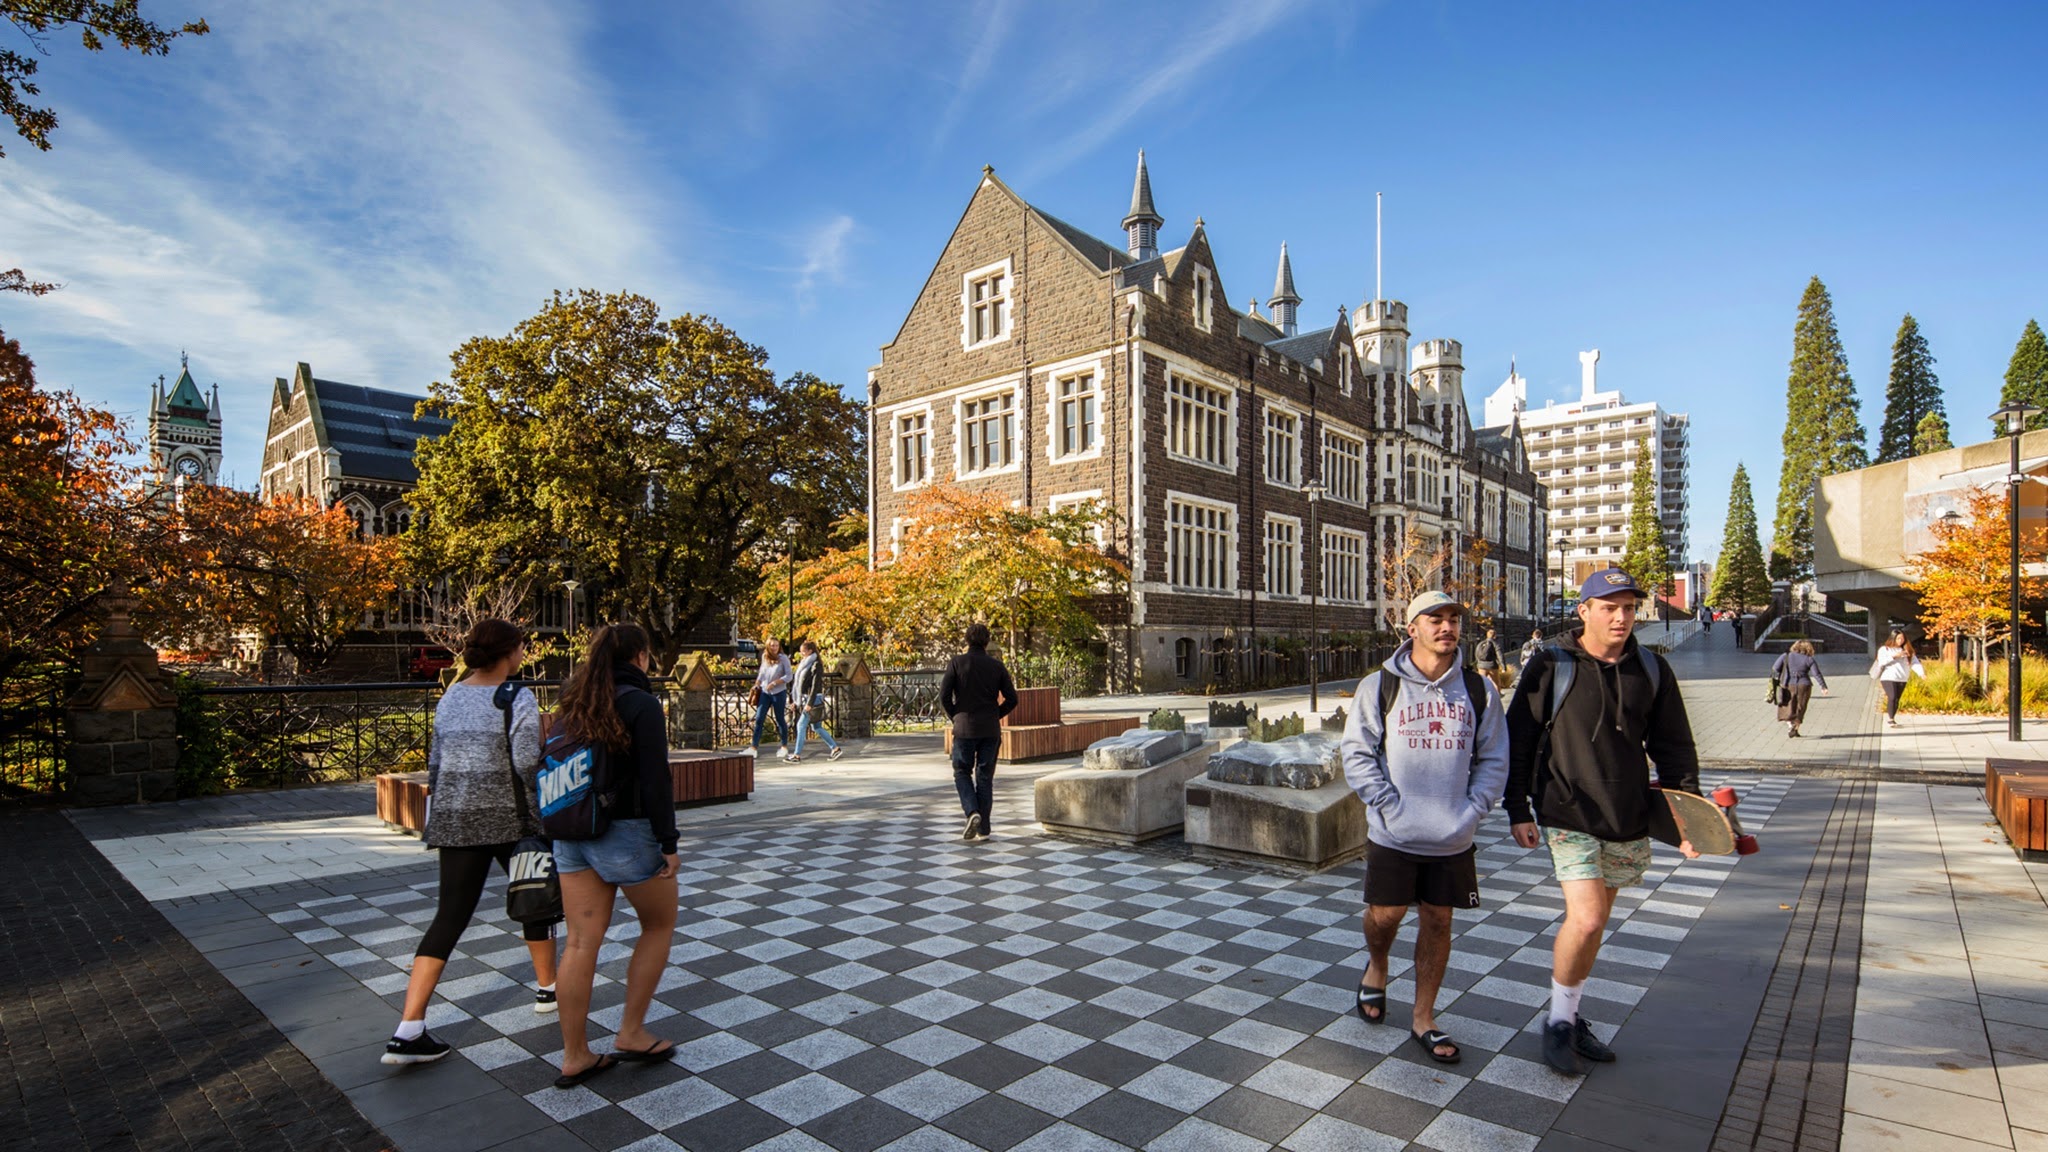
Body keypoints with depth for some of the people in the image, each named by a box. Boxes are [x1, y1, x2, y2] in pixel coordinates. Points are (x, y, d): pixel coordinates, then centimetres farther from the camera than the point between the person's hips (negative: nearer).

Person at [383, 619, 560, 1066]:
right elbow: (527, 764, -18)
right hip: (508, 817, -5)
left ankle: (409, 1029, -1)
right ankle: (548, 988, 31)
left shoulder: (450, 696, 8)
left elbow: (436, 760, 13)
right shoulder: (516, 698, -12)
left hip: (455, 820, 5)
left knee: (450, 915, 6)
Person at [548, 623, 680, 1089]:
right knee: (659, 926, 14)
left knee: (581, 943, 11)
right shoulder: (641, 704, -13)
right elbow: (655, 780, -17)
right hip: (625, 832, -6)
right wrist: (668, 843, -11)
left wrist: (563, 827, 21)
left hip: (571, 835, 7)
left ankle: (574, 1056, 19)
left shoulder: (572, 704, 8)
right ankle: (630, 1034, 18)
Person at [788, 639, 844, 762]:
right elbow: (801, 683, 18)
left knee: (801, 725, -9)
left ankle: (797, 755, -5)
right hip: (805, 699, 9)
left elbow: (815, 686, -18)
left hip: (814, 700, -9)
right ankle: (835, 748, 15)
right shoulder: (805, 663, 13)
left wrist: (810, 703, -23)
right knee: (817, 728, 9)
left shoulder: (816, 665, -13)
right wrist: (798, 700, 17)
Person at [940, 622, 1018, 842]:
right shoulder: (997, 666, 1)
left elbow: (944, 695, -9)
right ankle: (983, 828, 11)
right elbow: (1012, 699, 0)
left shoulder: (957, 663, -5)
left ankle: (972, 812, -9)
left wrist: (955, 717, 5)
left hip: (964, 728, -2)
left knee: (962, 773, 12)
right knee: (985, 777, 9)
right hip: (990, 730, 2)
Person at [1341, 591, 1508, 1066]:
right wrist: (1390, 806, -12)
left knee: (1437, 924, 11)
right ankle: (1376, 967, 40)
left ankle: (1423, 1018, 28)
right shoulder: (1378, 686, -5)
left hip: (1452, 838, 2)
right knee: (1385, 915, 6)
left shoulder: (1479, 689, 2)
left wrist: (1471, 811, -5)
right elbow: (1357, 753, -5)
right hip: (1392, 833, -2)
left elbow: (1493, 760, 6)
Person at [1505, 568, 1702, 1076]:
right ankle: (1559, 1020, 8)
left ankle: (1569, 1016, 32)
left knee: (1593, 923, 14)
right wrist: (1518, 810, -6)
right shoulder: (1552, 667, -8)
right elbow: (1517, 742, -4)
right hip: (1568, 815, -5)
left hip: (1629, 822, 5)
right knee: (1585, 919, -14)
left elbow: (1673, 747, 10)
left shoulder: (1652, 671, 5)